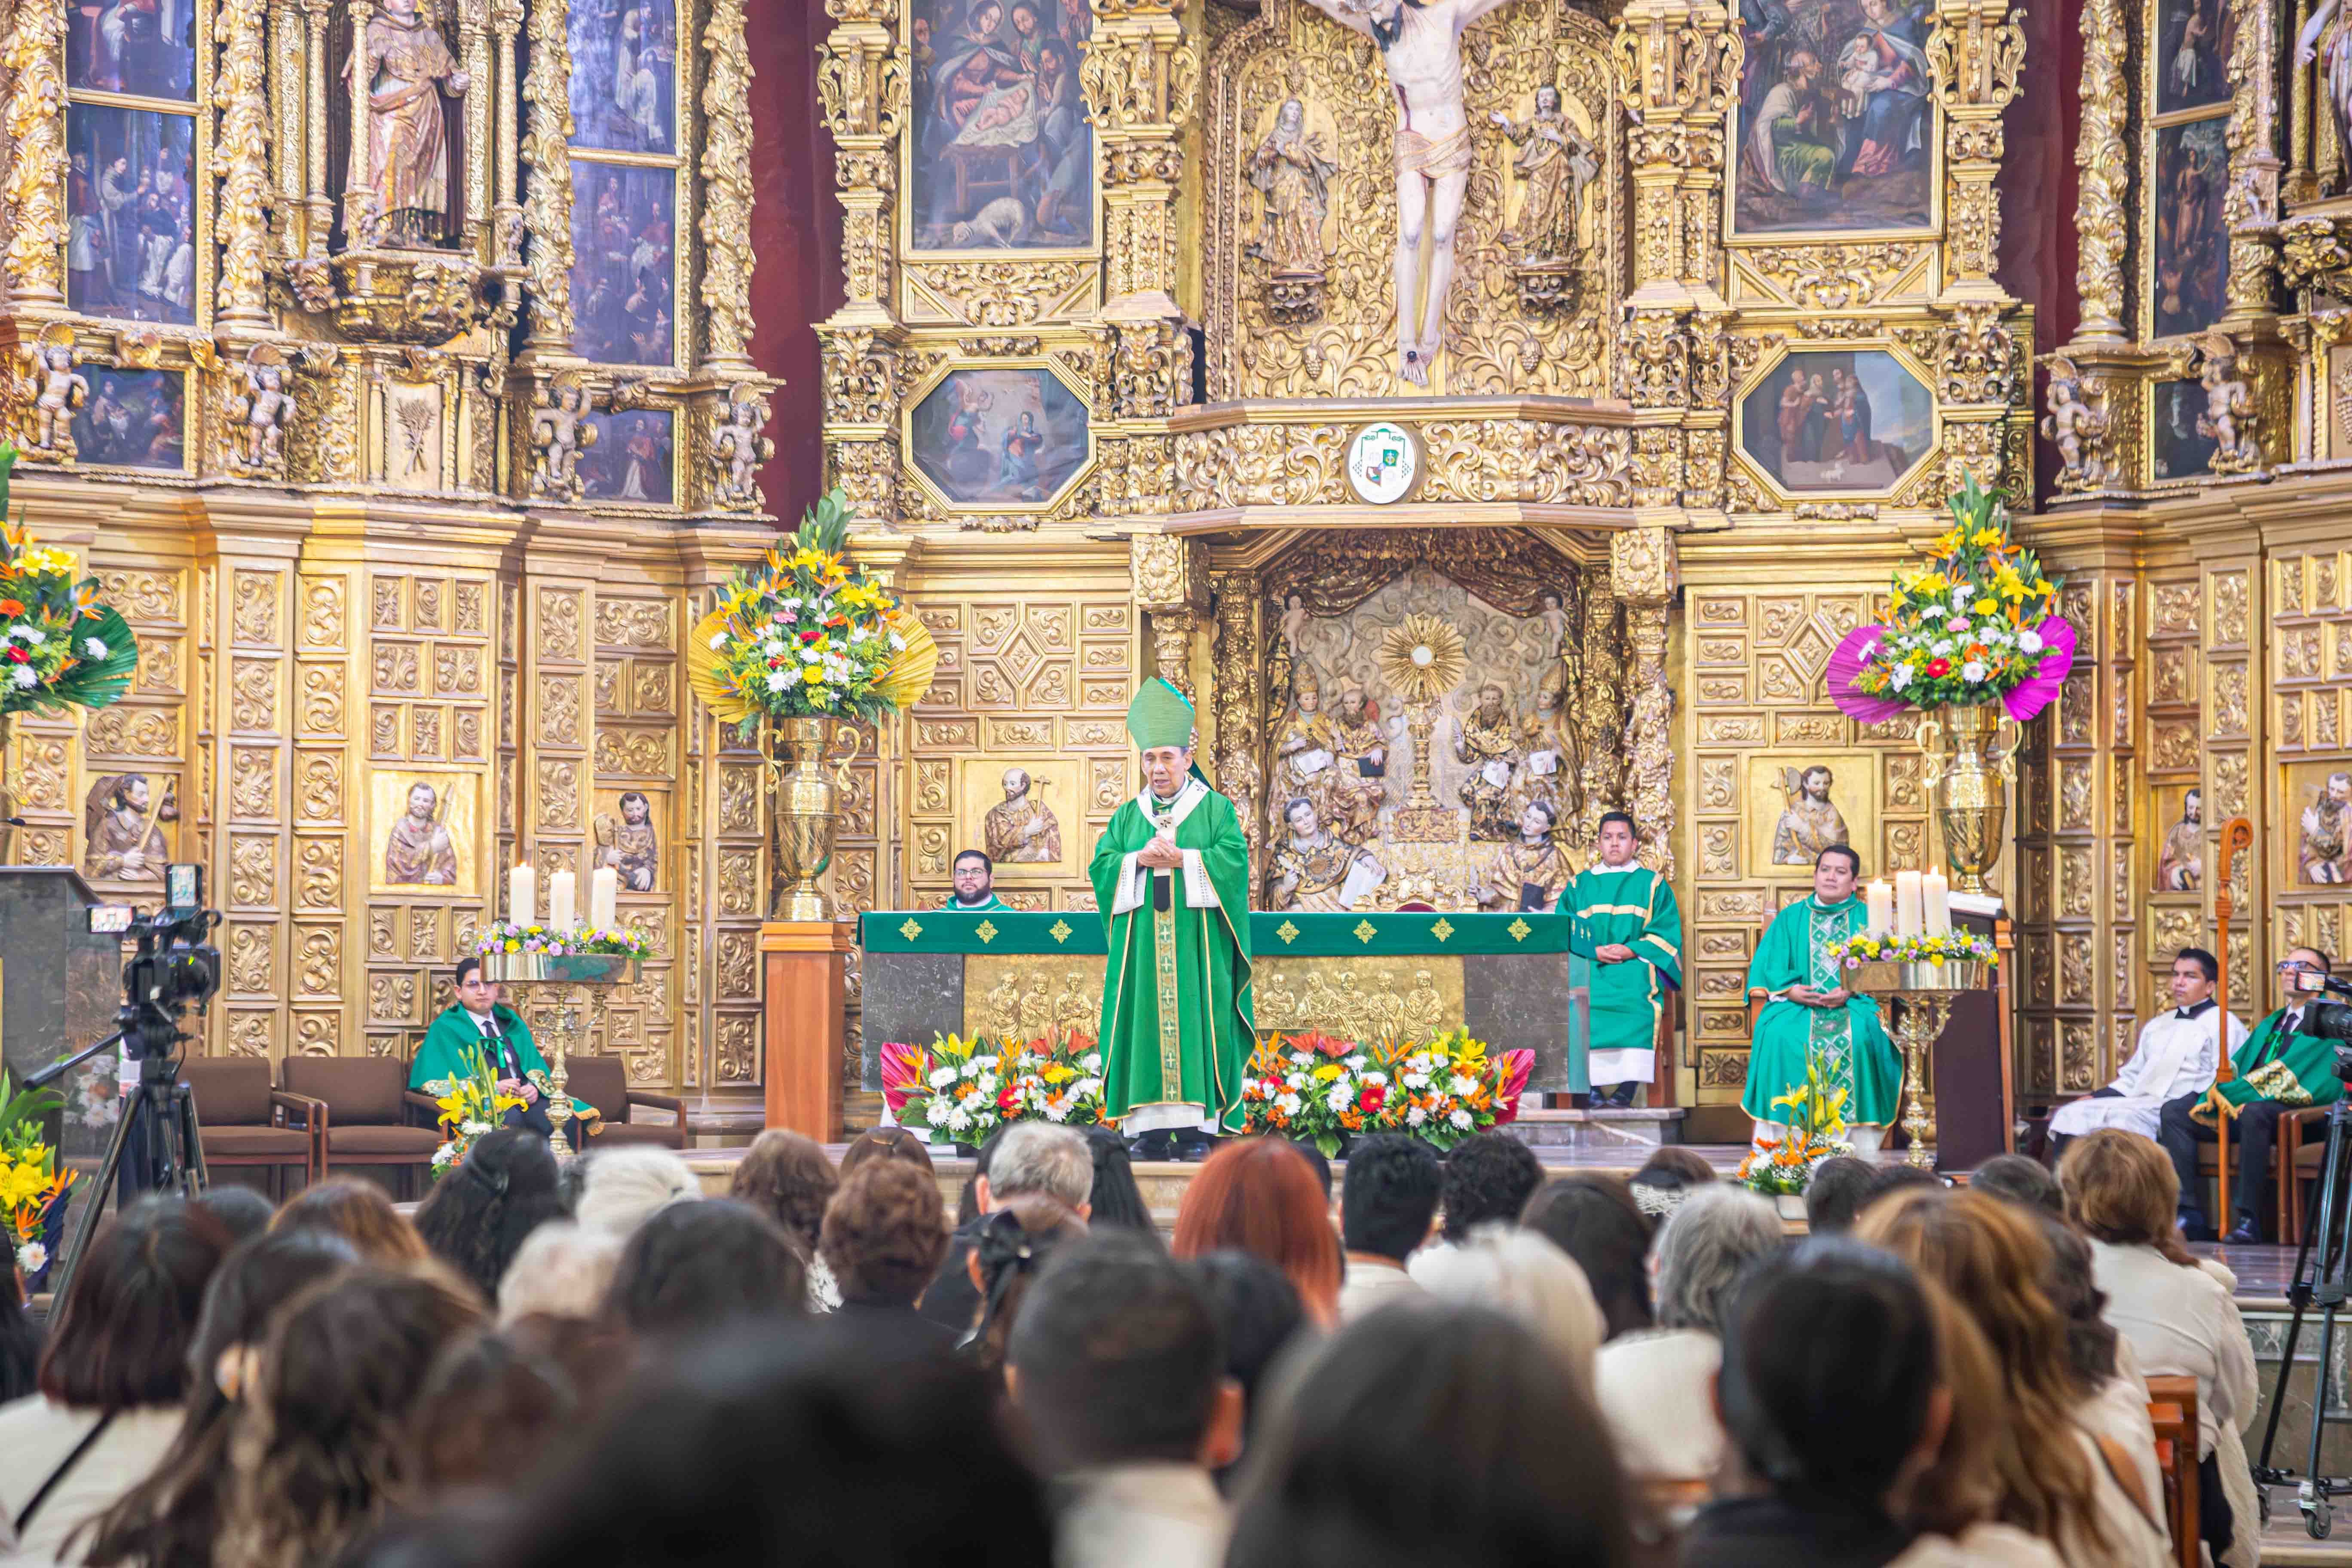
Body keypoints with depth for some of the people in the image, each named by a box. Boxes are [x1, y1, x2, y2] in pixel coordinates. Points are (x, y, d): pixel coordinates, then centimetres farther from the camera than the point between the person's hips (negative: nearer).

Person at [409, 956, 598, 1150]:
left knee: (570, 1119, -28)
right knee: (513, 1120, -39)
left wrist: (535, 1087, -6)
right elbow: (438, 1082, -1)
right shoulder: (445, 1029, 9)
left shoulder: (512, 1023, 24)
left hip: (526, 1098, 4)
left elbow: (535, 1066, 19)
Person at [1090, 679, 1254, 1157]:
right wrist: (1140, 859, -11)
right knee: (1145, 1021, -4)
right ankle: (1151, 1126, -5)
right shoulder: (1128, 816, 17)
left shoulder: (1215, 809, 8)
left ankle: (1196, 1127, -10)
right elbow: (1101, 864, 6)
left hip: (1195, 939, -3)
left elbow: (1234, 858, -6)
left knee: (1195, 1023, -8)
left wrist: (1182, 859, -13)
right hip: (1142, 940, 3)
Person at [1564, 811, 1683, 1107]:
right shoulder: (1581, 885, 20)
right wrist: (1594, 951, -11)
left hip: (1635, 967, -1)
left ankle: (1627, 1088, -35)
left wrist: (1631, 950, -12)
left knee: (1635, 1001, -35)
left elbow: (1665, 932, 5)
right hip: (1589, 968, 1)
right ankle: (1591, 1085, -28)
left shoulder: (1653, 885, 15)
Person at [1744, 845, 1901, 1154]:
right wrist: (1790, 989, -15)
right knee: (1779, 1036, -30)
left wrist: (1850, 992, -19)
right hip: (1798, 1003, 1)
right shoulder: (1790, 918, 16)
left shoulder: (1868, 918, 12)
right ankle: (1777, 1148, -28)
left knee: (1862, 1037, -33)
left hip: (1855, 1005, -1)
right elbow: (1769, 965, 5)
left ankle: (1859, 1146, -29)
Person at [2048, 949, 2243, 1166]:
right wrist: (2091, 1098, 12)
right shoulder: (2156, 1025, 28)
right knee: (2070, 1115, -14)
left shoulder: (2222, 1024, 4)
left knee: (2123, 1118, -36)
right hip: (2138, 1103, 7)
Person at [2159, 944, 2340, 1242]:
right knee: (2173, 1112, -10)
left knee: (2254, 1113, -41)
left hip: (2292, 1112, -8)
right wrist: (2215, 1092, -6)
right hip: (2240, 1107, 8)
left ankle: (2250, 1218, -37)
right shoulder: (2270, 1025, 29)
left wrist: (2230, 1093, -17)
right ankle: (2189, 1212, -19)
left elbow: (2287, 1075, -12)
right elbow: (2235, 1065, 17)